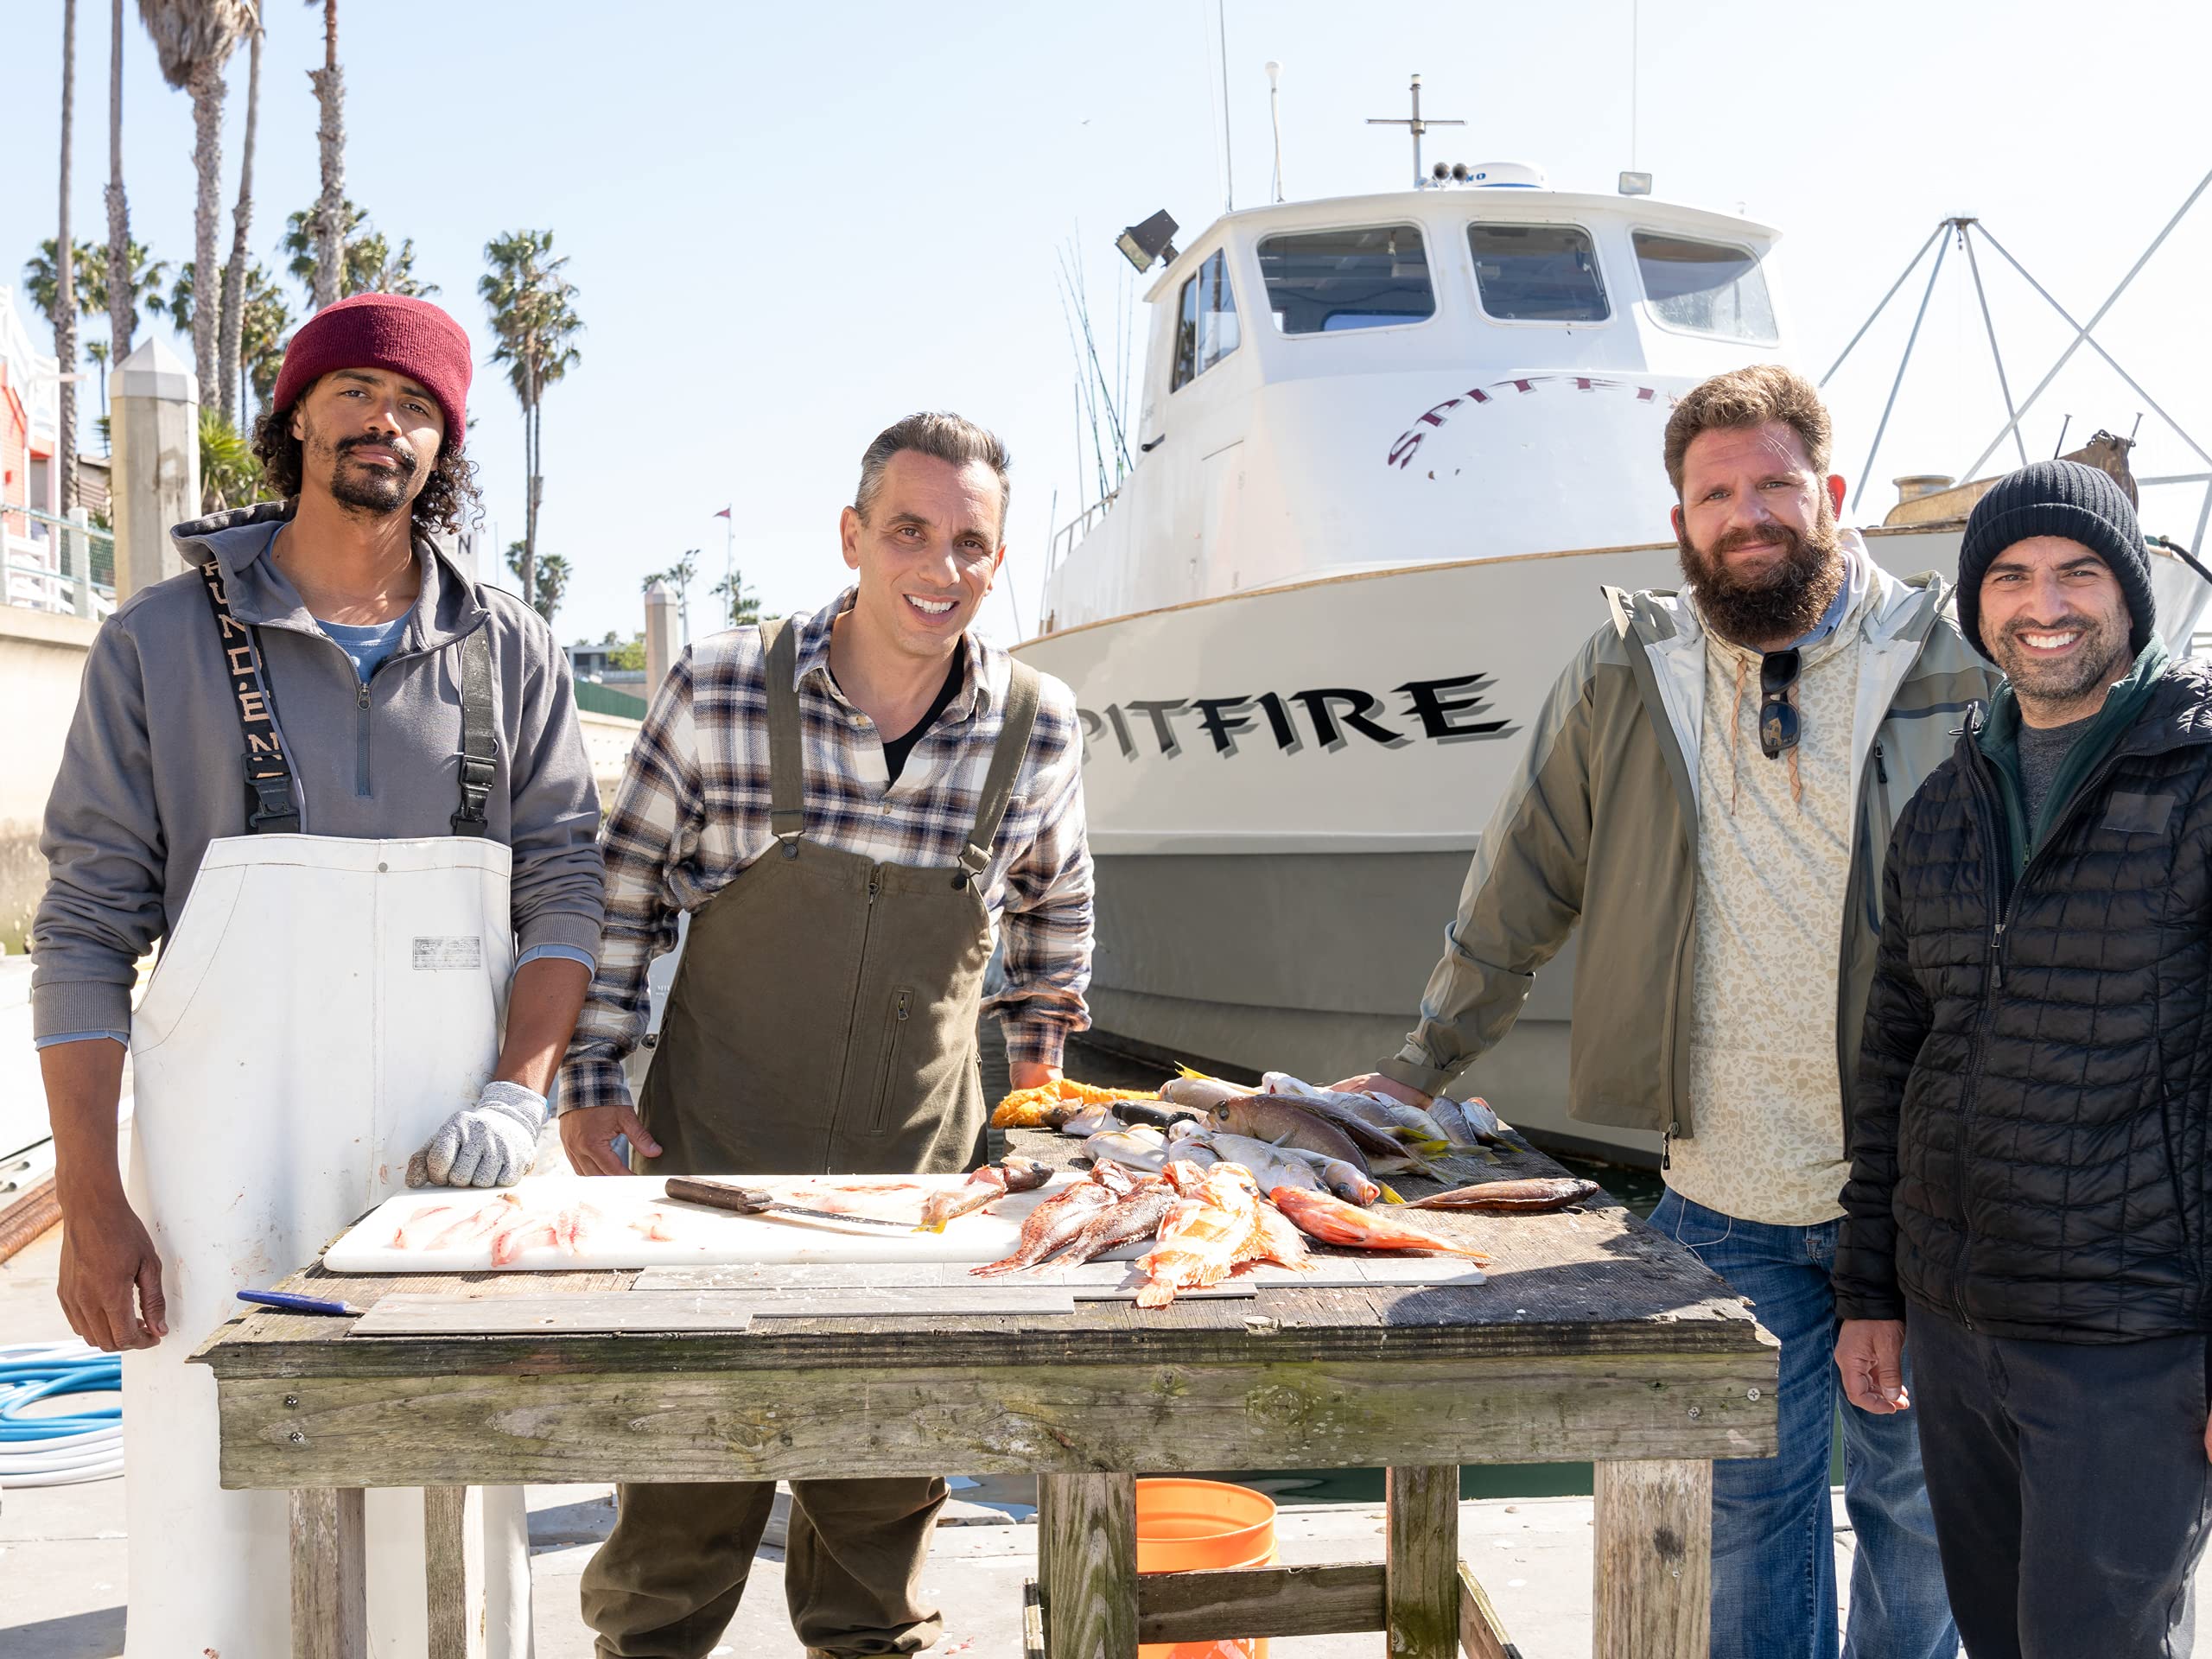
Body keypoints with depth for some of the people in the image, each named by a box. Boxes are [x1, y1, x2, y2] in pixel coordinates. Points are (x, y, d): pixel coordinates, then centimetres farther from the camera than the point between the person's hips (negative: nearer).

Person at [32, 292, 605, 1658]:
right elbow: (86, 932, 2)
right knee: (212, 1530, 1)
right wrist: (90, 1202, -4)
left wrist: (518, 1093, -8)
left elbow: (566, 889, 8)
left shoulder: (509, 652, 9)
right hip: (228, 1173, -1)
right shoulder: (162, 643, 3)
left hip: (443, 1180, 2)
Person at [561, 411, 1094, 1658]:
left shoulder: (1041, 728, -4)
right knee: (685, 1469, 6)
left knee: (890, 1490, 13)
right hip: (712, 1153, -1)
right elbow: (626, 885, 3)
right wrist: (592, 1077, 2)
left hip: (920, 1173, 2)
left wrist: (1041, 1040, 19)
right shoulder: (720, 689, -9)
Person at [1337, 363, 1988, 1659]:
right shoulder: (1625, 678, 2)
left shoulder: (1952, 661, -2)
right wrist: (1419, 1070, 7)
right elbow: (1522, 887, 7)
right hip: (1724, 1188, 1)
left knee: (1915, 1495, 13)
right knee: (1748, 1496, 11)